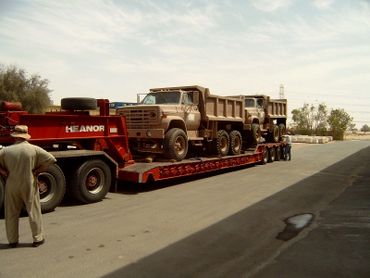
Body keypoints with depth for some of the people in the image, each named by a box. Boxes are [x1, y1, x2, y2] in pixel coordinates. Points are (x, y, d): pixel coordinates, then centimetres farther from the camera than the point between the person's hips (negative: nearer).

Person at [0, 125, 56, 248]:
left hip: (12, 186, 2)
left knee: (11, 214, 15)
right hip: (29, 186, -1)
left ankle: (12, 240, 23)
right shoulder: (34, 149, -9)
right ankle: (37, 239, 17)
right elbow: (51, 159, -10)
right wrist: (38, 170, -4)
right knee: (33, 213, 9)